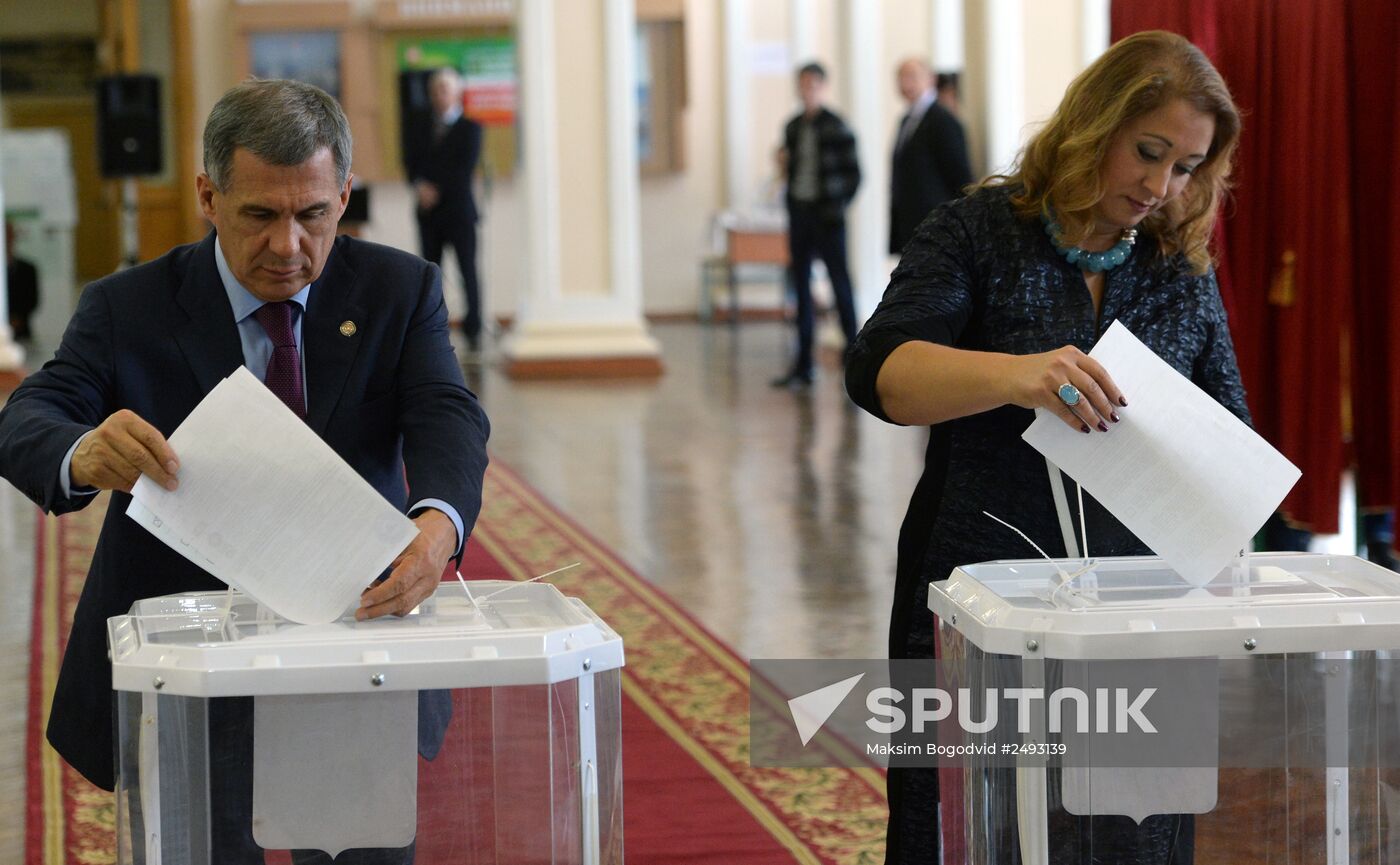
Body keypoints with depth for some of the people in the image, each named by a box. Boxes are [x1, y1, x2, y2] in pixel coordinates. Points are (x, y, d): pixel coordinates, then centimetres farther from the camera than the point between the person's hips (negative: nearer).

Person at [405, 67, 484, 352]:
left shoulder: (470, 128, 1)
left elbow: (466, 168, -8)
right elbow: (412, 162, 8)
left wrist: (436, 190, -14)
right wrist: (419, 185, -11)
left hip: (458, 209, -4)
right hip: (428, 211, 4)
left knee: (468, 271, -3)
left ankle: (473, 329, -1)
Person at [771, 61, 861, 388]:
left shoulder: (836, 128, -7)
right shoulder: (793, 127, 10)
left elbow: (854, 173, -5)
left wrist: (838, 206, -5)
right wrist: (783, 162, -3)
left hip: (827, 216, -6)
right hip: (799, 212, 6)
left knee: (840, 283, -2)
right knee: (802, 287, 8)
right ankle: (803, 366, 13)